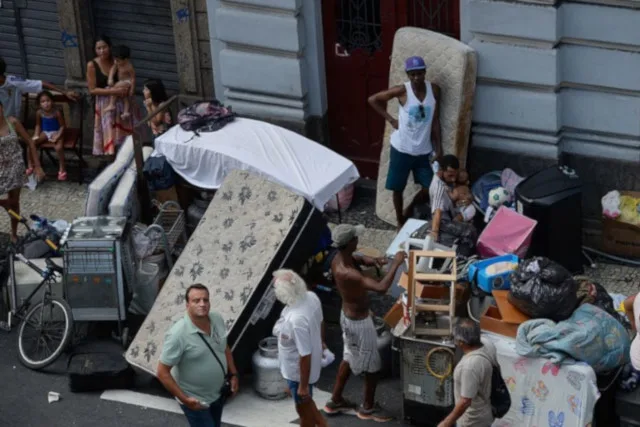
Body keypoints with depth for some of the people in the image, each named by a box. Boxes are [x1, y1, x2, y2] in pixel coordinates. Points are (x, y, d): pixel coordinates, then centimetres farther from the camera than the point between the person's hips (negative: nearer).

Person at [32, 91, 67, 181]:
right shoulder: (39, 113, -7)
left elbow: (62, 126, -12)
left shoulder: (57, 113, -19)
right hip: (44, 132, 4)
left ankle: (62, 169, -12)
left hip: (56, 132, -4)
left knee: (59, 147, -32)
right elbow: (38, 125, 10)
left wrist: (57, 137, -22)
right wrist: (36, 135, -4)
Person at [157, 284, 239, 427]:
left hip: (217, 394, 7)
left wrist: (233, 374, 6)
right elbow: (162, 372, -23)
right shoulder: (178, 334, -29)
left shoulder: (217, 320, -8)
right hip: (195, 401, -7)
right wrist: (184, 399, -23)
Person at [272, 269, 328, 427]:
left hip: (299, 371, -8)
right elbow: (319, 323, 5)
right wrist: (319, 342, 25)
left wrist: (303, 386, -19)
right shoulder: (311, 297, -15)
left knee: (303, 407, 19)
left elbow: (305, 356, -31)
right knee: (305, 403, 31)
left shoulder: (296, 319, -40)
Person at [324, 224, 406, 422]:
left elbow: (353, 259, 17)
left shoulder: (339, 258, -10)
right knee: (372, 365, 13)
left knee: (349, 358, 28)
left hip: (349, 316, 9)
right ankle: (368, 408, 33)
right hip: (359, 322, -9)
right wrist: (395, 263, -36)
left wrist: (367, 261, -5)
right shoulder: (347, 273, -39)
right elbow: (381, 288, -48)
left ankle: (335, 401, 43)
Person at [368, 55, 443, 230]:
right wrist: (391, 119, -8)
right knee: (398, 188, 9)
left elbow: (435, 121, 0)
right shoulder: (402, 91, -16)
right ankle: (400, 221, 33)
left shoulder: (434, 90, -7)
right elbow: (373, 99, -6)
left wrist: (438, 148, -1)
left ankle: (409, 209, 34)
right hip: (402, 149, -3)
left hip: (424, 150, 3)